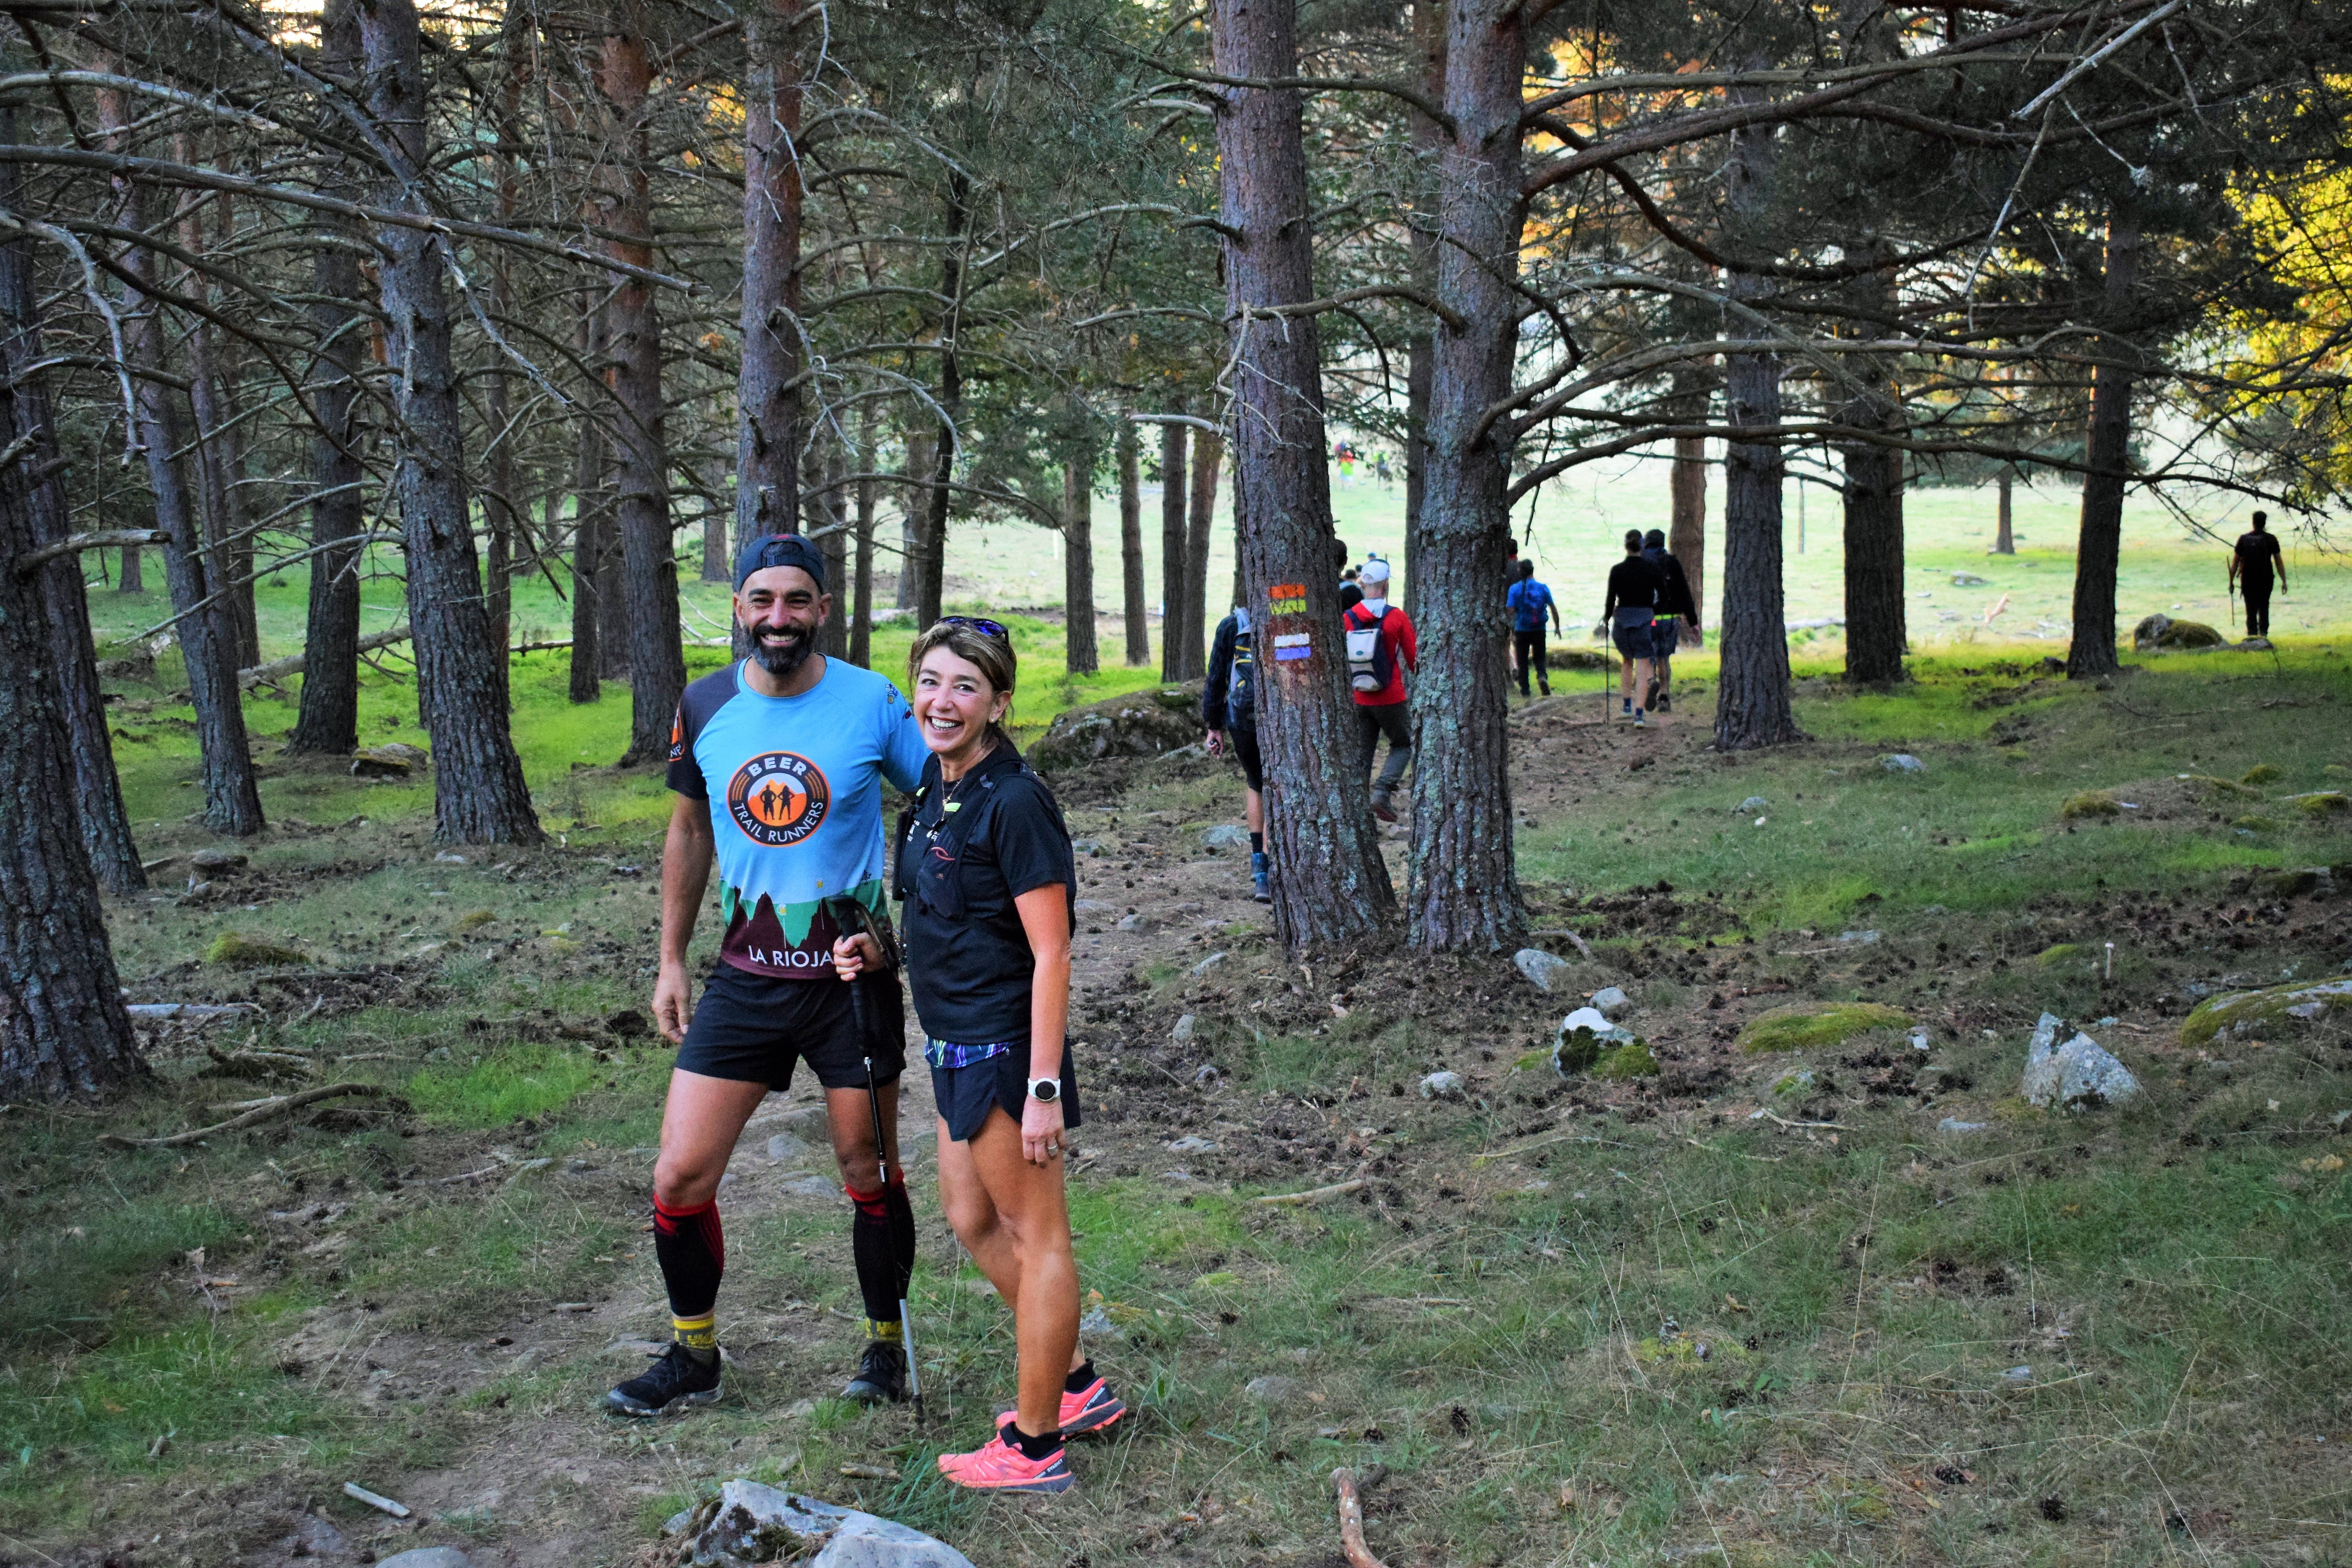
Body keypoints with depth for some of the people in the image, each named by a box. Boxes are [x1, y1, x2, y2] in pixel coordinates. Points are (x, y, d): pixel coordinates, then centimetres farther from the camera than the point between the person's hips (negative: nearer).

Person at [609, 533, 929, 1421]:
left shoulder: (872, 704, -9)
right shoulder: (705, 709, -1)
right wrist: (671, 962, 13)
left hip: (853, 976, -2)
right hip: (745, 980, 2)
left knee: (870, 1176, 8)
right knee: (680, 1179, 0)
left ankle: (886, 1347, 30)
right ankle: (693, 1357, 20)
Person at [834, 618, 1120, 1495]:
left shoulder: (1014, 803, -19)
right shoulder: (937, 789, 9)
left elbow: (1049, 954, -20)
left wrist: (1045, 1088, -23)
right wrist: (881, 953, 4)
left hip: (1004, 1047, -10)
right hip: (957, 1043, 10)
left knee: (1033, 1233, 3)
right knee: (972, 1220, 19)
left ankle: (1034, 1446, 15)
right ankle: (1076, 1387, 34)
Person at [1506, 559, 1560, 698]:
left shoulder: (1514, 589, -6)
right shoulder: (1543, 588, -1)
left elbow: (1511, 611, -10)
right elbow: (1553, 609, 1)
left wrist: (1512, 631, -5)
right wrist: (1557, 627, 13)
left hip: (1522, 630, -1)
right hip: (1540, 630, 2)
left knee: (1522, 661, 10)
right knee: (1539, 658, 13)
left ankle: (1524, 689, 11)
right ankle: (1543, 676, -16)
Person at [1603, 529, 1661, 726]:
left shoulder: (1616, 570, -5)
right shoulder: (1651, 569, -4)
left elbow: (1611, 599, -5)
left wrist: (1607, 618, 10)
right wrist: (1653, 610, 16)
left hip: (1622, 621, 1)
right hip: (1644, 620, -1)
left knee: (1628, 661, 24)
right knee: (1643, 666, -1)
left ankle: (1627, 705, 25)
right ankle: (1639, 714, -10)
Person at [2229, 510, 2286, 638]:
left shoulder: (2244, 539, 1)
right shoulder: (2271, 539, -1)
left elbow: (2235, 562, 1)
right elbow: (2279, 562, -1)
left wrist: (2231, 581, 8)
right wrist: (2284, 581, 4)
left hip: (2248, 580, 0)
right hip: (2266, 580, 0)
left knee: (2251, 609, 6)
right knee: (2264, 607, 13)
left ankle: (2252, 634, 1)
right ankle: (2263, 632, 1)